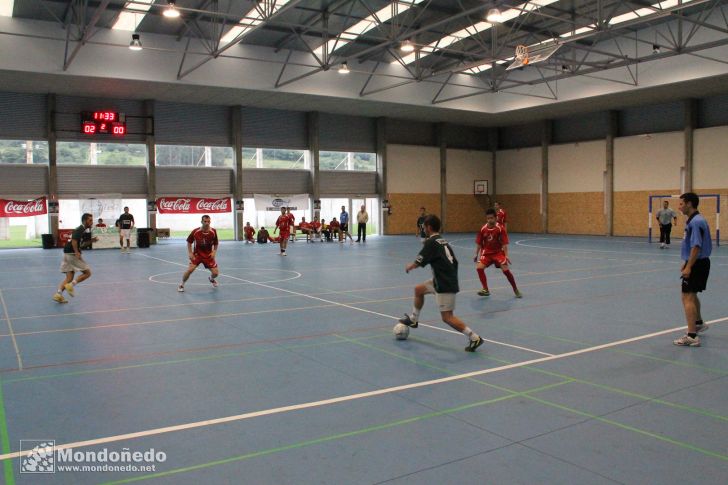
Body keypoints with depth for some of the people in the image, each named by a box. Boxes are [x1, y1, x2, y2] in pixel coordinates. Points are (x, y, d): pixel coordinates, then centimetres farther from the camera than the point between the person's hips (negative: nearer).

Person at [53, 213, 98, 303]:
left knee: (69, 278, 8)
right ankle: (71, 285, -11)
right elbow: (74, 240, -25)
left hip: (67, 254, 9)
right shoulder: (81, 230, -12)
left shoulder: (83, 230, 17)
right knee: (87, 272, -2)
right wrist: (77, 252, -28)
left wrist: (92, 240, 12)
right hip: (72, 254, -9)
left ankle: (58, 294, 1)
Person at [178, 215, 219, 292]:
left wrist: (214, 252, -9)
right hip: (197, 255, -2)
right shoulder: (195, 231, -15)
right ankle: (181, 284, 3)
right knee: (190, 269, -22)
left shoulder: (213, 232, -10)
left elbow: (216, 243, 5)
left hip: (208, 255, 2)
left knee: (215, 273, -3)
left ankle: (211, 279, 36)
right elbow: (189, 242, 0)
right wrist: (190, 253, -8)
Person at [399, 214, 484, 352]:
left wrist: (409, 267, 11)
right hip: (441, 280, 10)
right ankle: (413, 319, 39)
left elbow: (419, 262, -11)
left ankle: (474, 338, -7)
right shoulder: (443, 241, 13)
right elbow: (454, 261, 16)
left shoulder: (431, 242, -12)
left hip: (445, 285, -10)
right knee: (418, 289, 24)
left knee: (447, 317, -8)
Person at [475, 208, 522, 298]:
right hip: (487, 253, 3)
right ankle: (486, 289, -3)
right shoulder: (483, 229, -5)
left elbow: (504, 243, -13)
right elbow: (479, 243, 6)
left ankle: (516, 290, 8)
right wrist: (476, 255, 5)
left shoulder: (501, 228, -13)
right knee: (479, 267, -18)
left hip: (498, 252, -3)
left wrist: (506, 256, -20)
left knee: (506, 270, -15)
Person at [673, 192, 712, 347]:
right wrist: (687, 263, 20)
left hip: (696, 264, -11)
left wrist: (688, 267, -25)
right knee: (692, 294, 27)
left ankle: (692, 336, -16)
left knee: (687, 297, -13)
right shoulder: (695, 220, 12)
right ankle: (699, 323, 47)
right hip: (698, 263, 11)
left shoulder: (696, 222, -20)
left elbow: (696, 246, -25)